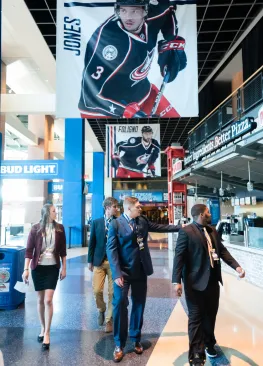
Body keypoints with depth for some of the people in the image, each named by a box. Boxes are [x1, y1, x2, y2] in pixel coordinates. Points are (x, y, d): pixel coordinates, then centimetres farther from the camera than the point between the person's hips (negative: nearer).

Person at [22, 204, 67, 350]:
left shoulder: (60, 228, -3)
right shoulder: (36, 228, -7)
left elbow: (63, 249, 3)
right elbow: (29, 249, -5)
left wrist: (64, 268, 3)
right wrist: (26, 269, -10)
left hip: (53, 267, 0)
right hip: (38, 267, 0)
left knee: (48, 300, -6)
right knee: (40, 300, 11)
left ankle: (47, 333, 6)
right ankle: (43, 328, 30)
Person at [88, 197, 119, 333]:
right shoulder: (96, 222, 3)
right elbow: (92, 243, 7)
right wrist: (90, 261, 5)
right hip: (99, 261, 1)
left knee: (112, 293, 4)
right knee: (97, 291, -2)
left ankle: (109, 320, 21)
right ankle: (101, 310, 29)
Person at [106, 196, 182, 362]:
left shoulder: (143, 221, 3)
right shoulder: (116, 224, -11)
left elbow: (160, 227, 14)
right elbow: (111, 249, -14)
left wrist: (180, 227, 11)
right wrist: (117, 273, -20)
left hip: (140, 271, 5)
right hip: (123, 271, -5)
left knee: (139, 305, 13)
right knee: (120, 305, -1)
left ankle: (136, 339, 31)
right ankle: (119, 344, 16)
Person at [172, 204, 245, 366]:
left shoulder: (212, 230, 10)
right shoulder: (186, 231, -14)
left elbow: (222, 250, 11)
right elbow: (179, 256, -16)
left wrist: (236, 266, -3)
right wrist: (177, 281, -20)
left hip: (213, 280, 7)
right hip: (196, 282, -7)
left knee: (211, 314, 20)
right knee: (196, 317, 6)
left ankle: (208, 344, 41)